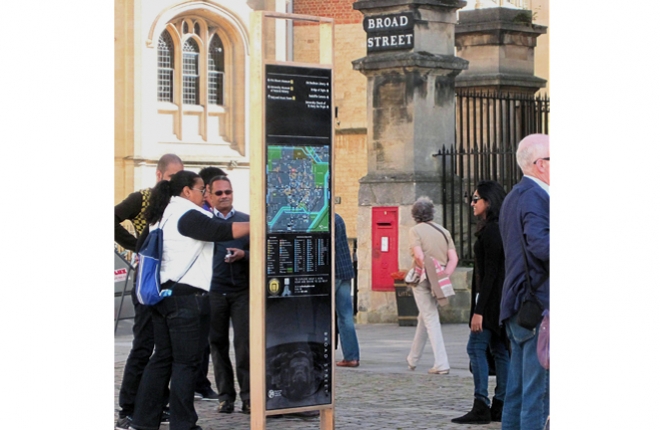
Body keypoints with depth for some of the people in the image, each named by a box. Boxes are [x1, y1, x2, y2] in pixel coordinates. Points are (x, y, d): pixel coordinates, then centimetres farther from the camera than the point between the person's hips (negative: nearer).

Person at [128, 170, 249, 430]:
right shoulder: (187, 215, -13)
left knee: (162, 357, 13)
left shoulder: (161, 217, 15)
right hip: (187, 296, -9)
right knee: (186, 362, -4)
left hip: (162, 294, 9)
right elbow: (223, 232, -21)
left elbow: (142, 246, 22)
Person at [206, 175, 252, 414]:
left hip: (242, 289, 0)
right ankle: (225, 396, 11)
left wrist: (243, 255, -11)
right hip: (214, 291, 0)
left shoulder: (246, 221, 10)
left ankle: (248, 397, -3)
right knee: (218, 344, 4)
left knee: (244, 343, -7)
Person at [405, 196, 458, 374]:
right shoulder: (443, 231, 11)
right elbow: (453, 258, 1)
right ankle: (413, 359, 34)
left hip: (422, 280, -5)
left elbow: (419, 256, -19)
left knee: (431, 320, -4)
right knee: (424, 318, 20)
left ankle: (441, 364, -12)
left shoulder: (416, 231, -4)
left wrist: (428, 273, -9)